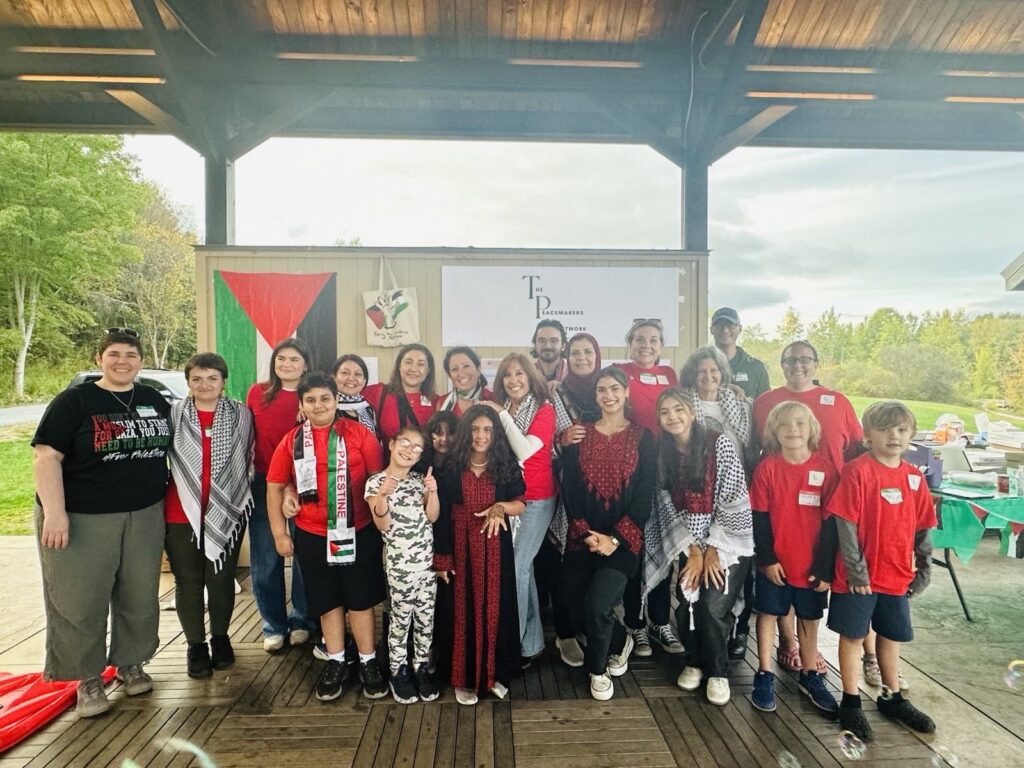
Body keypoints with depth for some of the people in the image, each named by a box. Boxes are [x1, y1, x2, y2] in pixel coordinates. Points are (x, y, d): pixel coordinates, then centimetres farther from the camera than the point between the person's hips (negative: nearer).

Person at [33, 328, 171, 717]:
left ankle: (130, 663, 30)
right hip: (82, 519, -4)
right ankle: (88, 678, 21)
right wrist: (54, 513, -19)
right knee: (81, 601, 3)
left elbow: (169, 448, 19)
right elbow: (46, 456, -12)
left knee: (140, 596, 11)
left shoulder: (155, 400, 7)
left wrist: (162, 494, 14)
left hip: (144, 517, 4)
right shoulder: (74, 401, -7)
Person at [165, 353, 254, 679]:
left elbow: (249, 458, 8)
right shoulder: (173, 415, -1)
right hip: (181, 514, 0)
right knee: (188, 581, 9)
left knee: (221, 579, 11)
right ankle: (195, 644, 25)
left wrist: (235, 490, 5)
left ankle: (220, 637, 30)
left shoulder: (241, 414, 1)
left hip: (227, 513, 0)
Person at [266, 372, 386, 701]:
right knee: (327, 601, 15)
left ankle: (368, 663, 25)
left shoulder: (359, 433, -7)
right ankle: (336, 663, 31)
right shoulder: (291, 440, 0)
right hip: (312, 535, 2)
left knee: (361, 599, 9)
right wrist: (280, 533, 3)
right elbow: (274, 487, 5)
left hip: (359, 532, -2)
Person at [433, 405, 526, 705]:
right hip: (461, 547, -1)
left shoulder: (506, 465, -2)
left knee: (496, 608, 8)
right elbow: (442, 516, -2)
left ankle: (496, 673, 26)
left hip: (496, 547, 1)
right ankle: (465, 678, 20)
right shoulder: (451, 468, -4)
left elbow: (520, 504, -1)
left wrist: (501, 507, -22)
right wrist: (442, 558, -4)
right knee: (464, 610, 6)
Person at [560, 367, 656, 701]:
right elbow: (569, 490, 1)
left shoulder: (642, 438, 1)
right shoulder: (579, 435, 5)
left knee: (597, 605, -17)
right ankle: (621, 640, 35)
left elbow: (644, 497, -4)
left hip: (623, 539, -2)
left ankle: (598, 670, 14)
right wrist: (586, 534, -11)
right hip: (582, 538, 3)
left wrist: (614, 538, -12)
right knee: (577, 610, 2)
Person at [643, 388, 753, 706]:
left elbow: (734, 501, -13)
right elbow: (669, 507, 0)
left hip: (727, 541, -3)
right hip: (688, 544, 3)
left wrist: (713, 550, -11)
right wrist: (693, 551, -6)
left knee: (713, 606, -14)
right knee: (687, 606, -6)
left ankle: (718, 672, 12)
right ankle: (695, 661, 22)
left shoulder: (720, 444, -13)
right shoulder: (663, 453, -1)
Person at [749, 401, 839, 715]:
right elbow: (759, 518, -6)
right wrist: (767, 558, -9)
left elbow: (831, 521, -4)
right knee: (768, 614, 10)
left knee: (809, 618, 16)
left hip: (812, 565, 1)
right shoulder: (767, 467, -8)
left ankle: (810, 676, 33)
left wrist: (825, 566, -5)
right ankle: (765, 677, 23)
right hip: (774, 562, -1)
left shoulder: (825, 469, -6)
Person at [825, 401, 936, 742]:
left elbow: (923, 528, 11)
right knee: (853, 635, 7)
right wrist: (856, 570, -15)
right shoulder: (857, 471, -14)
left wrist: (923, 570, 10)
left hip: (898, 576, 5)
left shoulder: (914, 476, 3)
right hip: (860, 576, -5)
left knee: (891, 636, 19)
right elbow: (846, 524, -15)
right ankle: (851, 703, 21)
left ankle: (892, 698, 37)